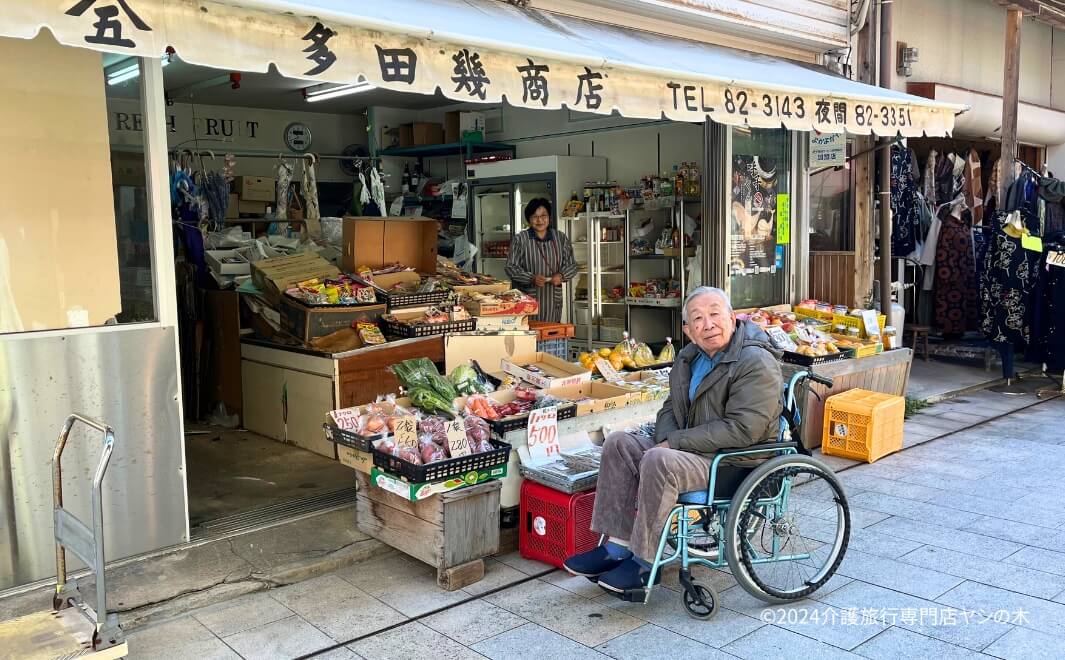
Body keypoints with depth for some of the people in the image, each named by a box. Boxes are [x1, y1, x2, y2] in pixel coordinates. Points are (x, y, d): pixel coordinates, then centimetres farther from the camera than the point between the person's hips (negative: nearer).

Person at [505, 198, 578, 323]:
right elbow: (511, 267, -3)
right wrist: (531, 278, -17)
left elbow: (572, 265, 13)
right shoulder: (519, 240, 0)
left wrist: (561, 276, -8)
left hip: (553, 300, 3)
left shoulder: (561, 238, 10)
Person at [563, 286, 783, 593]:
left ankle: (645, 562, -18)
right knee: (618, 444, -5)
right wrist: (665, 440, -5)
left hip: (735, 462, -9)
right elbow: (671, 407, 19)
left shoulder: (757, 363, -17)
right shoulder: (688, 357, 10)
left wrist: (675, 443, -21)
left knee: (658, 461, -32)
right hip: (689, 449, 9)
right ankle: (618, 546, -6)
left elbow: (741, 429, -24)